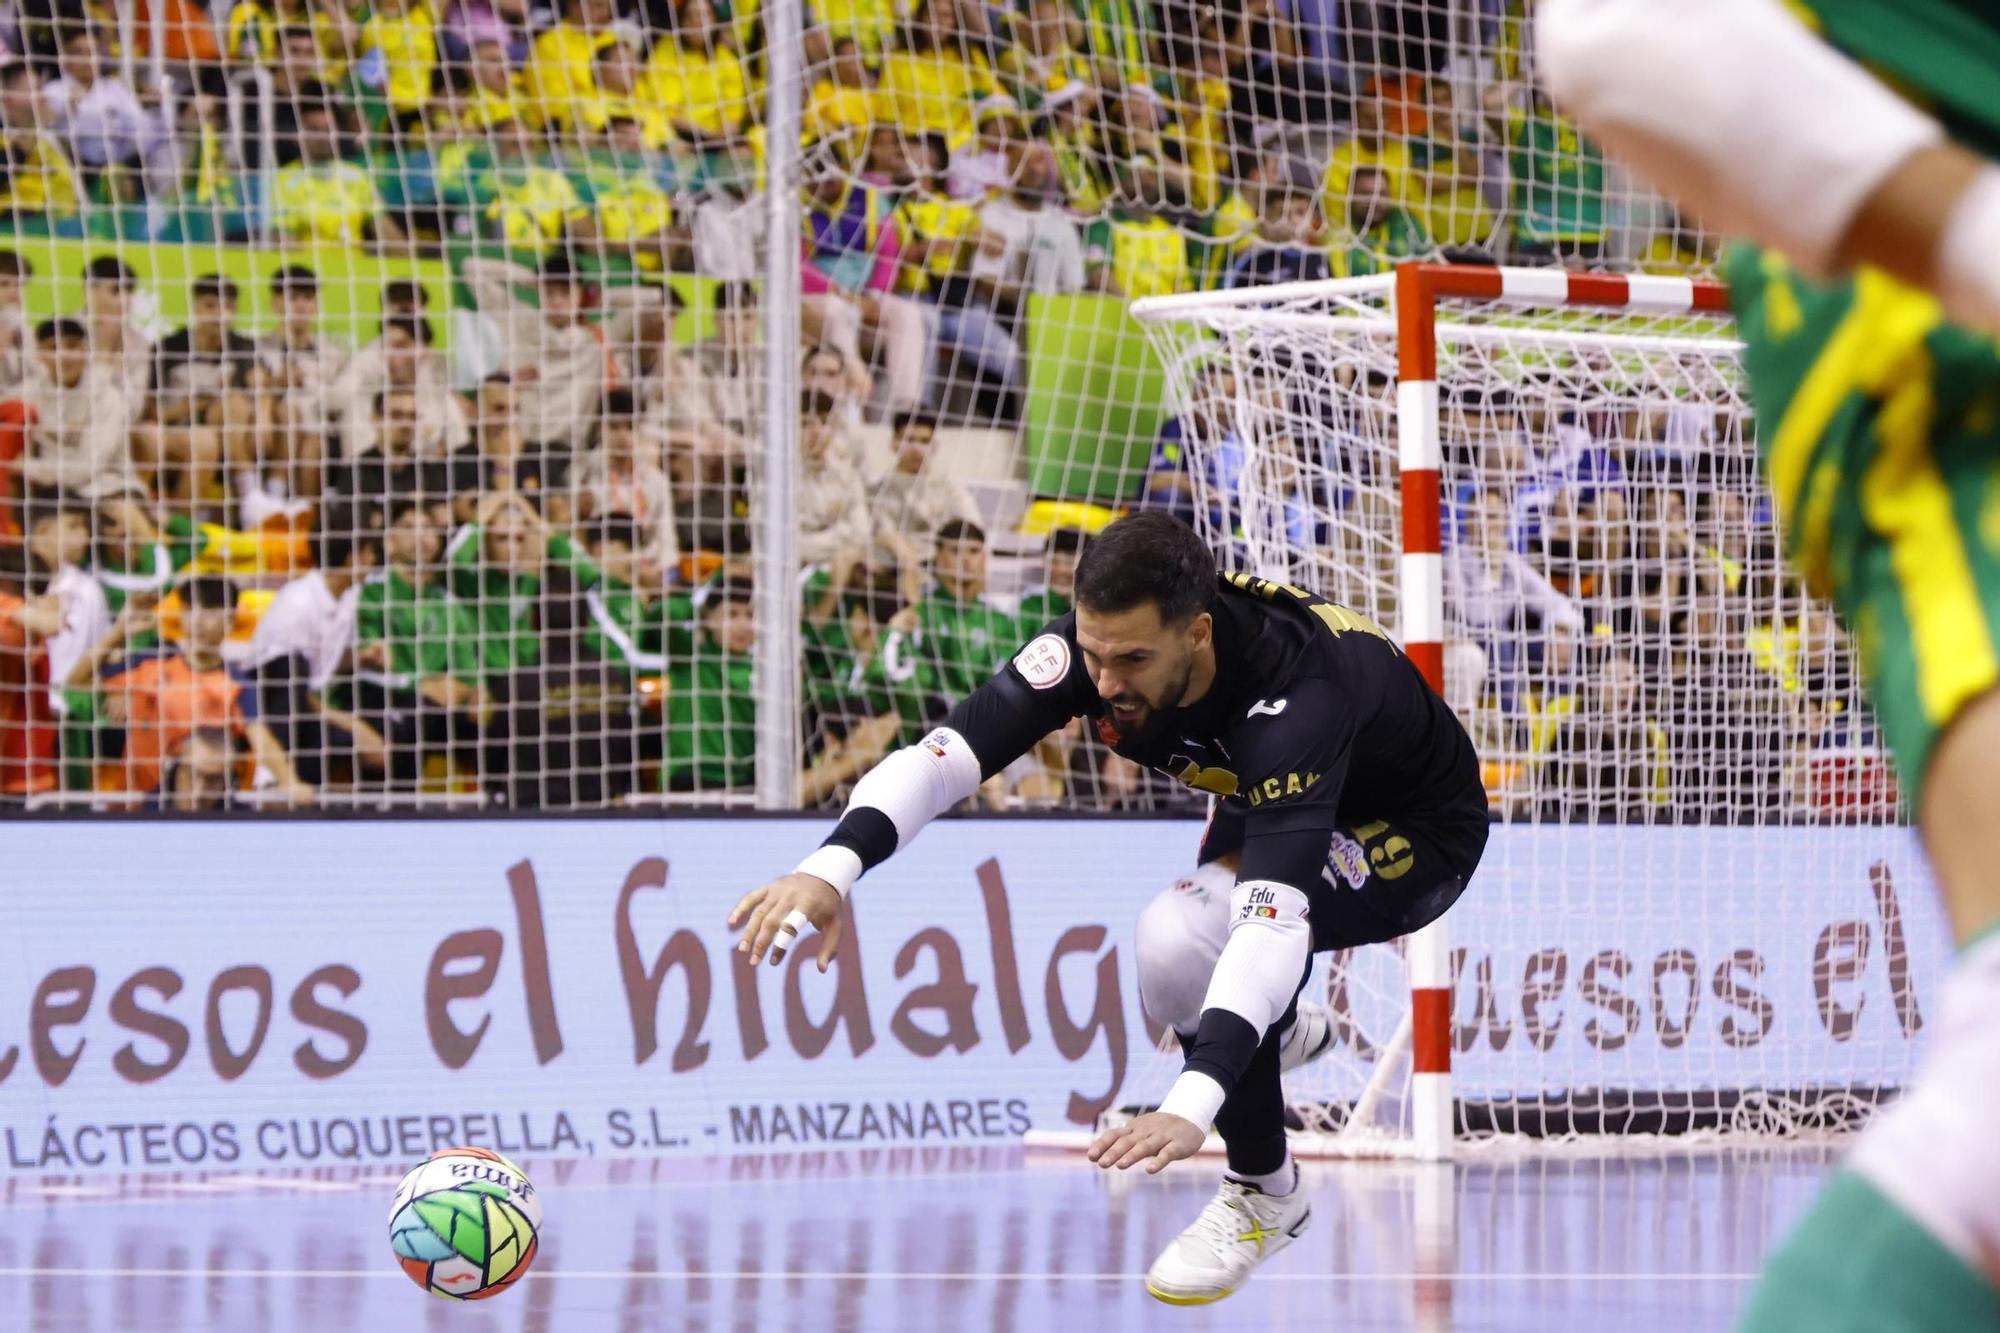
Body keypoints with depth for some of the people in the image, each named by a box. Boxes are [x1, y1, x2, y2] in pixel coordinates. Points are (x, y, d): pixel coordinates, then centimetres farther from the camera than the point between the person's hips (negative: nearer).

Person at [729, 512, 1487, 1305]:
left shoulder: (1295, 697, -43)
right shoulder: (1101, 644, -28)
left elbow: (1273, 922, -52)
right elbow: (945, 754, -34)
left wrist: (1191, 1107, -63)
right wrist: (833, 864, -53)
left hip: (1420, 828, -7)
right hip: (1271, 804, 7)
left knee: (1184, 939, -29)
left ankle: (1264, 1195, -8)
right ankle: (1281, 1032, 49)